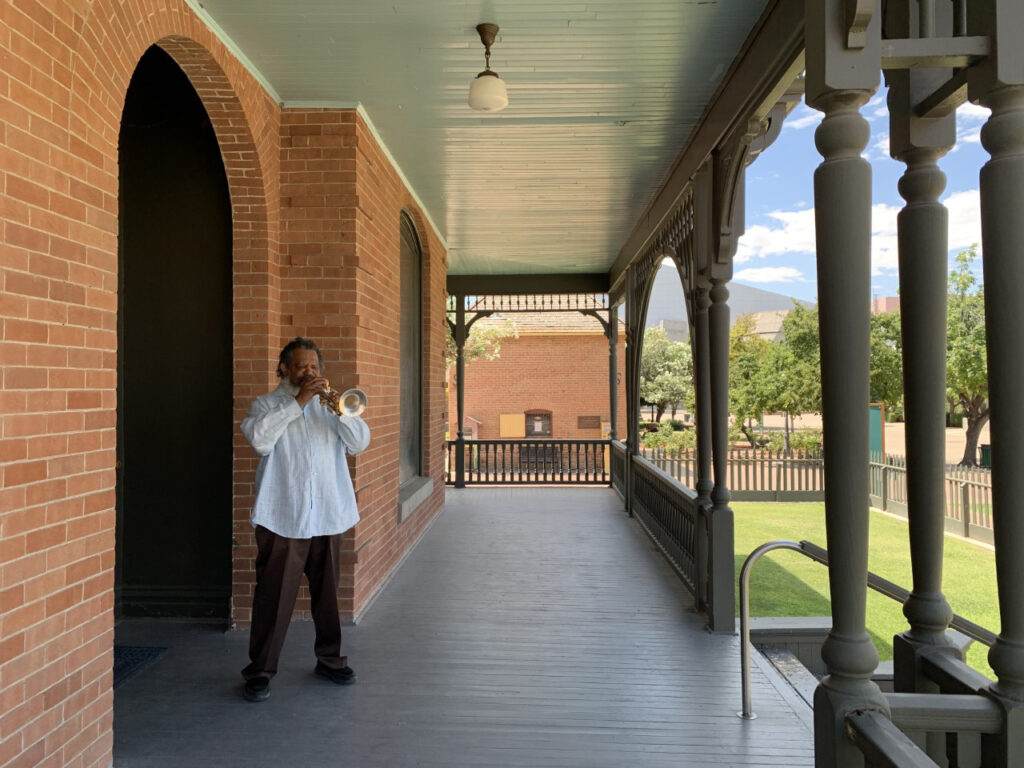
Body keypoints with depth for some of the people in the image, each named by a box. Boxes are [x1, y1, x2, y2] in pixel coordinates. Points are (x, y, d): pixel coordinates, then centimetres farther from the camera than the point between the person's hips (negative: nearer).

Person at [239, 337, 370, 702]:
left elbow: (359, 442, 3)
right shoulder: (266, 404, 7)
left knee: (327, 593, 11)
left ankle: (330, 659, 25)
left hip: (328, 516, 3)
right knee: (274, 594, -1)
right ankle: (261, 669, 10)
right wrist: (297, 401, -16)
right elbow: (259, 438, -15)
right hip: (282, 517, -3)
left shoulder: (328, 405, 16)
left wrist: (339, 406, -12)